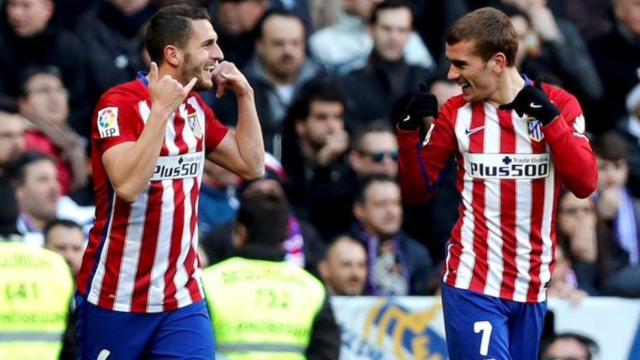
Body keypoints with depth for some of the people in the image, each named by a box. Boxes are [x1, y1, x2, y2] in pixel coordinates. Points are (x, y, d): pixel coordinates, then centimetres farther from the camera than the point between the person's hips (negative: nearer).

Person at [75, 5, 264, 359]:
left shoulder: (195, 107, 8)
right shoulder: (120, 103, -15)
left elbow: (251, 164, 14)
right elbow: (128, 184, -27)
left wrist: (245, 96, 6)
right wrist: (161, 110, -27)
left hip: (182, 296, 5)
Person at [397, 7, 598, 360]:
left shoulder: (558, 105, -1)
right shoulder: (456, 113, 2)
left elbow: (585, 184, -10)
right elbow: (417, 192, 5)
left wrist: (551, 120, -18)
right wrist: (410, 130, -10)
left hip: (533, 285, 1)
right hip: (473, 283, -1)